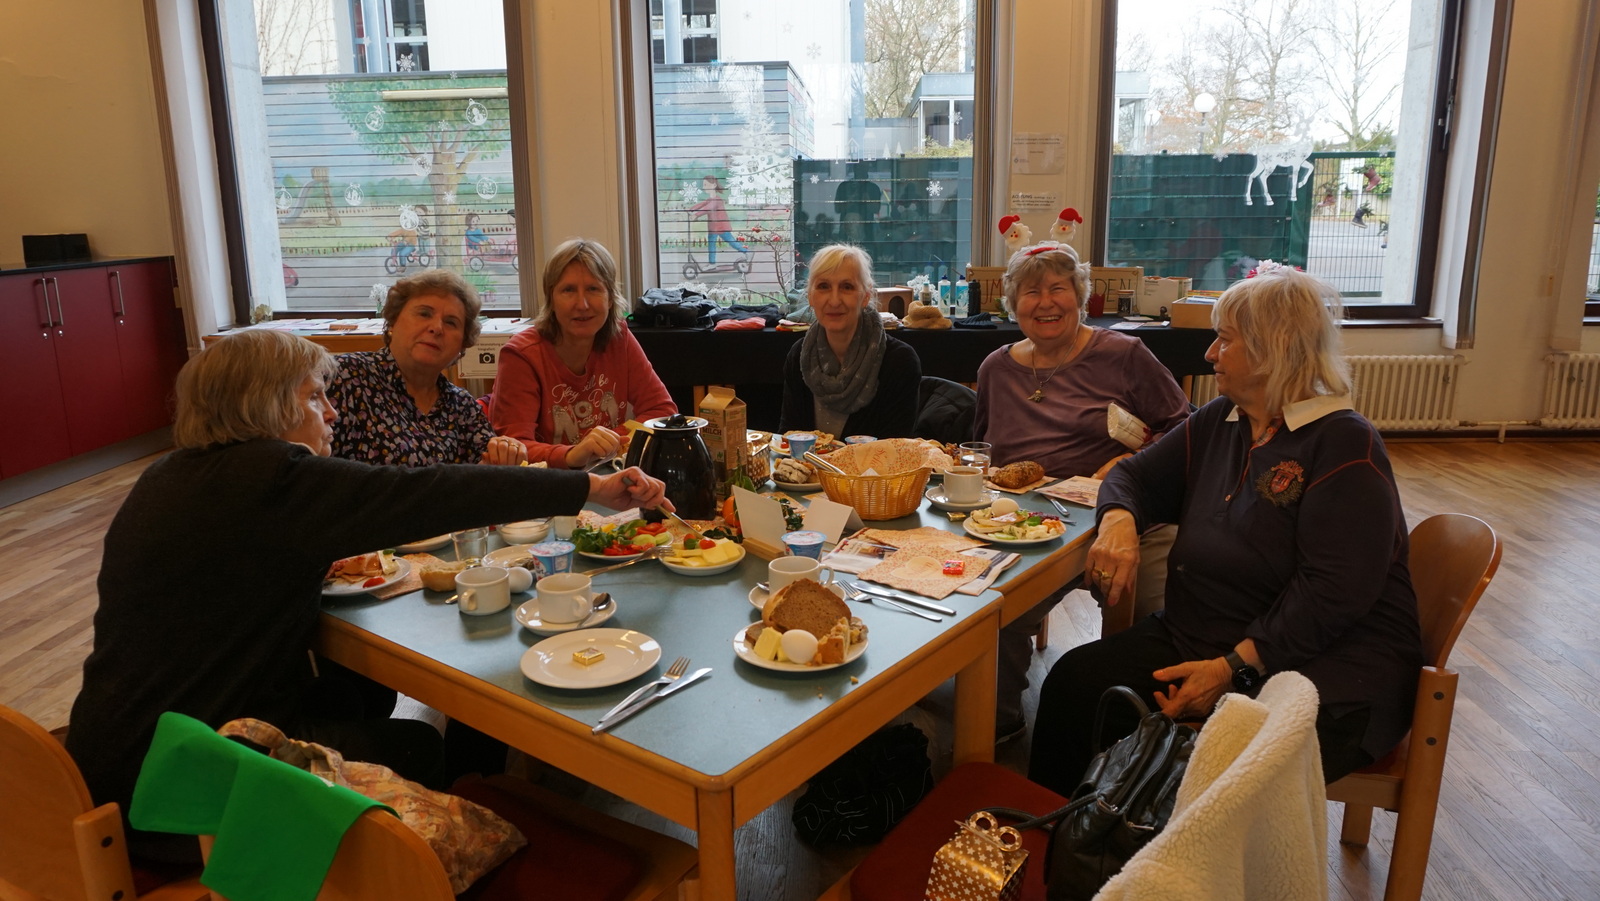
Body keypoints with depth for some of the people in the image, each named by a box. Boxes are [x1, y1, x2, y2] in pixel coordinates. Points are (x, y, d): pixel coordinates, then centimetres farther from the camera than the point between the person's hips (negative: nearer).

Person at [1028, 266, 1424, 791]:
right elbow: (1134, 476, 19)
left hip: (1323, 666, -6)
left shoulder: (1344, 445, -10)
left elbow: (1332, 593, -18)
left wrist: (1235, 668, -24)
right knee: (1075, 681, -17)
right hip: (1199, 643, 7)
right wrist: (1118, 521, -6)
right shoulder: (1217, 423, 15)